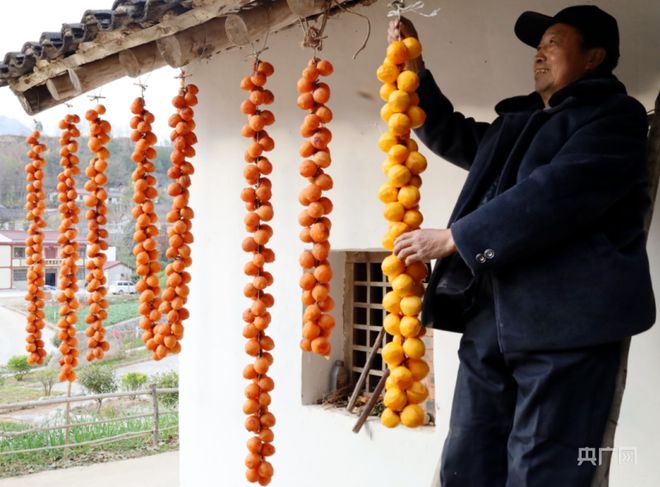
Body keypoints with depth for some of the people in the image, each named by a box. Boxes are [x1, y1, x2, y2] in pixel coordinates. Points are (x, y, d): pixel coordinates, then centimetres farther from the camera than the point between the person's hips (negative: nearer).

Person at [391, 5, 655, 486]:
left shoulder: (614, 115, -3)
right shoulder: (518, 121, 21)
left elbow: (555, 194, -17)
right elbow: (454, 137, 37)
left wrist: (453, 238, -14)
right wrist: (416, 74, 24)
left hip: (565, 321, -8)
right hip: (491, 317, 8)